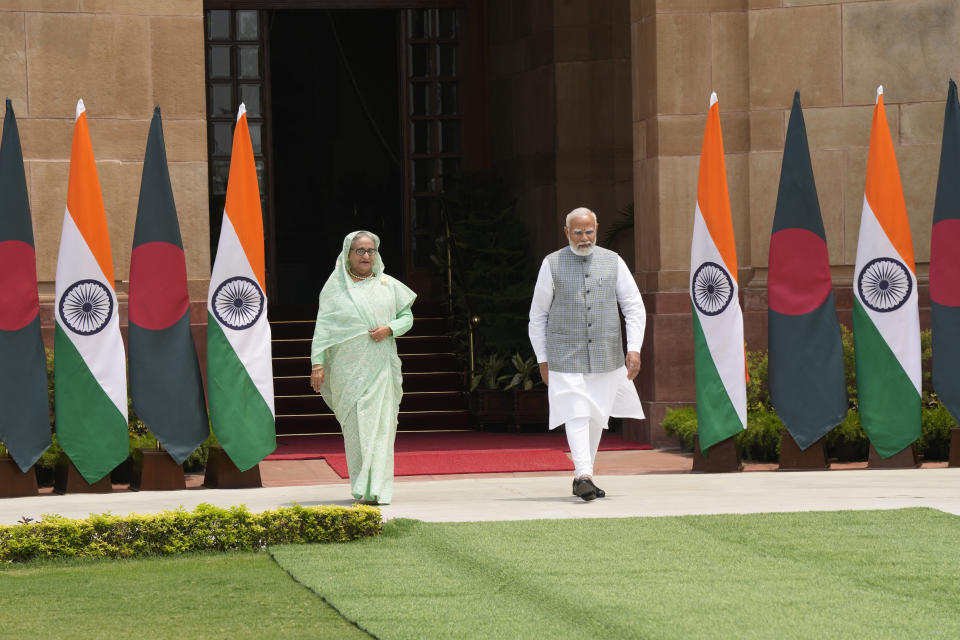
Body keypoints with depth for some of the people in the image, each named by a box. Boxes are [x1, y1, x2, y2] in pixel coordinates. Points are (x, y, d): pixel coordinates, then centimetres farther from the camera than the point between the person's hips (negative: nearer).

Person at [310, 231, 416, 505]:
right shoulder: (335, 287, 5)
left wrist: (389, 329, -9)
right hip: (347, 368, -1)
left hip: (380, 367, 2)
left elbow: (407, 316, 13)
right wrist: (317, 363, -8)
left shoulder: (388, 285, 12)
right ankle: (362, 488, -1)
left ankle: (377, 489, -8)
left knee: (380, 423, -6)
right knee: (355, 425, -5)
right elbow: (323, 327, 1)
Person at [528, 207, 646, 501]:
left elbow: (635, 307, 7)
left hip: (606, 356, 3)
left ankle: (581, 478, 20)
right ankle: (584, 476, -26)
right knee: (576, 415, -16)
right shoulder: (552, 264, 1)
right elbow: (538, 315, 7)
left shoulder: (613, 262, 6)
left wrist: (634, 349, -5)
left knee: (597, 417, 8)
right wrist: (542, 359, 4)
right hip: (566, 359, -3)